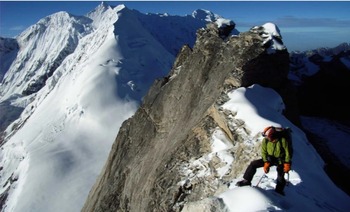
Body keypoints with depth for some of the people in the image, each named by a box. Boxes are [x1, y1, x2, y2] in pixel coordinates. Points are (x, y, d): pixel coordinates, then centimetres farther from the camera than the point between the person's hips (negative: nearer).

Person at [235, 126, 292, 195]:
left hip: (280, 161, -3)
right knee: (253, 164, -10)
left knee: (280, 178, -8)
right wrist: (266, 163, -15)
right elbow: (264, 152, -7)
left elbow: (288, 152, -14)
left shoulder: (282, 140, -26)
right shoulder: (265, 140, -18)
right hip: (269, 158, 3)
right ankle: (247, 181, -1)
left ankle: (279, 191, 21)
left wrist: (287, 164, -15)